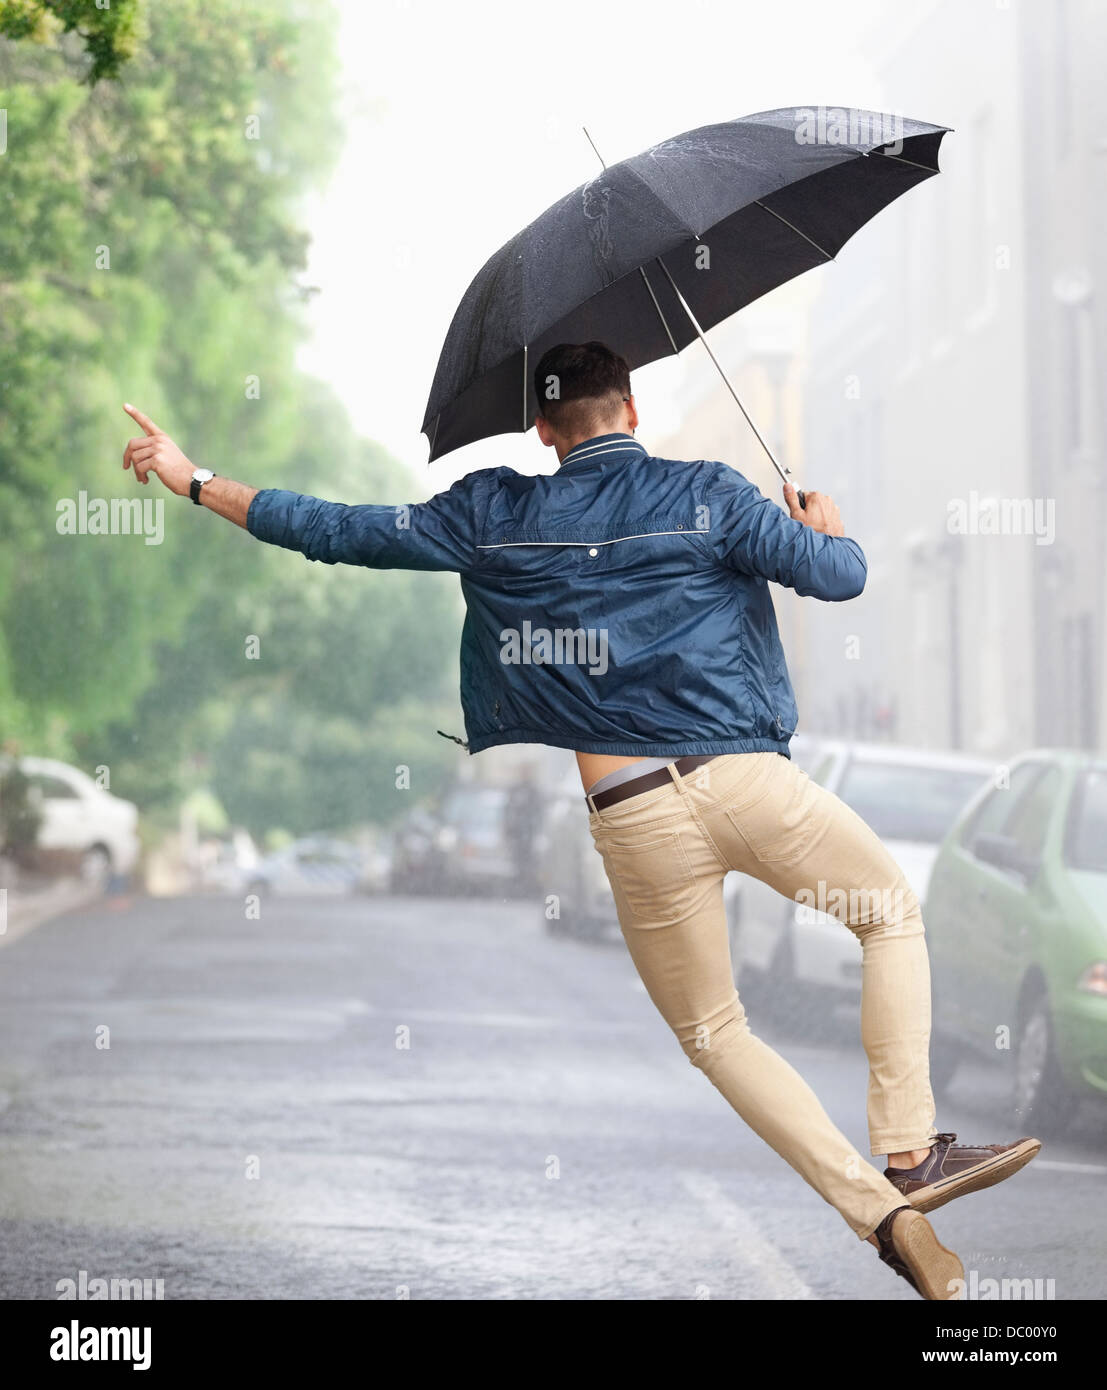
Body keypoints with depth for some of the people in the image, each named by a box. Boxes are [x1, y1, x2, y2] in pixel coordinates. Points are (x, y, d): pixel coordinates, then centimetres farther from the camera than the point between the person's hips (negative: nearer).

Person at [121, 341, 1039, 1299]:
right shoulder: (704, 495, 2)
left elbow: (343, 532, 10)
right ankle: (912, 1154, 9)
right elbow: (837, 576, 3)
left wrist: (193, 483, 20)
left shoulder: (493, 517, 8)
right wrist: (830, 531, 28)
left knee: (711, 1033, 16)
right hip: (746, 779, -1)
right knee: (893, 913, 23)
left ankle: (883, 1213, 4)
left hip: (633, 818, 1)